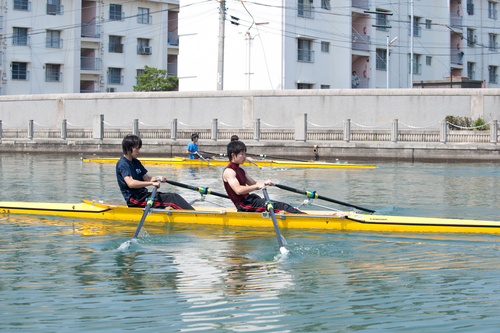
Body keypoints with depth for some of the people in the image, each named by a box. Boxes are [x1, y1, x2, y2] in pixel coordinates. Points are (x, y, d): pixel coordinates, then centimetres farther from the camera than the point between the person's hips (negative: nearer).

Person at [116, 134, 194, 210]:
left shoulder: (135, 162, 18)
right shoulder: (122, 164, -12)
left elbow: (147, 178, 15)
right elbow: (130, 183, -27)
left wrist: (157, 178, -6)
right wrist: (151, 183, -27)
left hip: (142, 194, 9)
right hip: (134, 199, -9)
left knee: (174, 196, -7)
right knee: (173, 198, -19)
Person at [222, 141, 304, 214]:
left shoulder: (240, 171, 20)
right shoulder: (228, 171, -11)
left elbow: (253, 183, 22)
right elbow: (238, 190, -24)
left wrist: (264, 183, 0)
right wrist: (257, 186, -21)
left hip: (249, 200, 10)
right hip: (244, 205, -10)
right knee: (279, 205, -19)